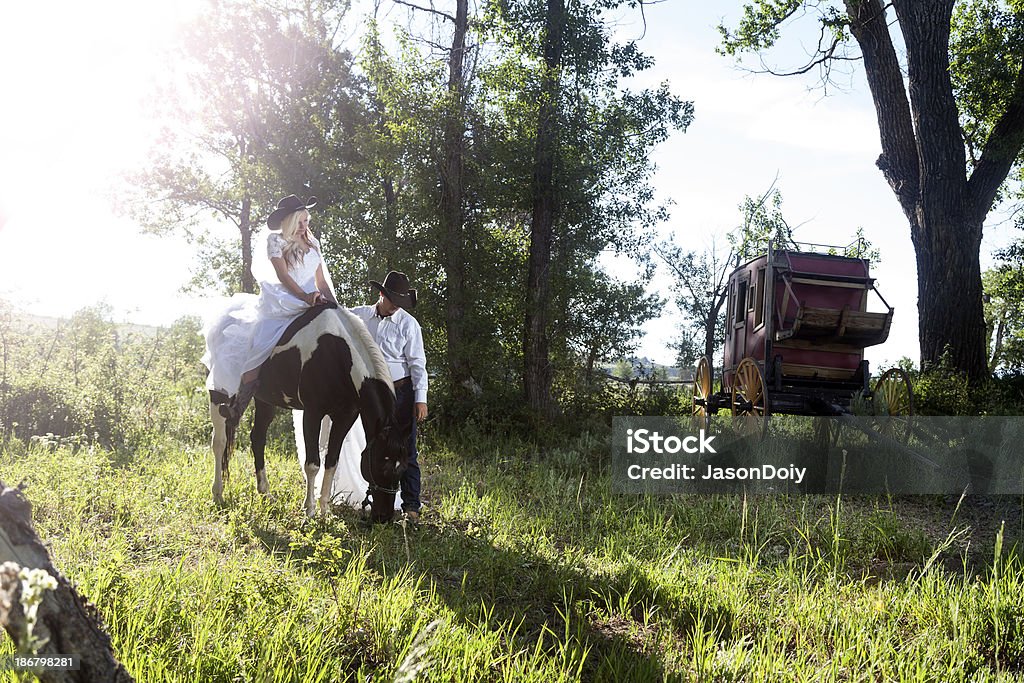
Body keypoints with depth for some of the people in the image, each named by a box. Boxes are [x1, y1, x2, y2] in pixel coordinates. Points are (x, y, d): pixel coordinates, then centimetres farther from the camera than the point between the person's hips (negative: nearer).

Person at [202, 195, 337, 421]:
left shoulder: (313, 243, 16)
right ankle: (237, 403, -17)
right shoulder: (276, 240, 2)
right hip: (282, 303, -6)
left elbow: (322, 281, 15)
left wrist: (334, 304, 1)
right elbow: (283, 276, -9)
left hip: (311, 302, 6)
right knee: (260, 345, -19)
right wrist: (305, 297, -21)